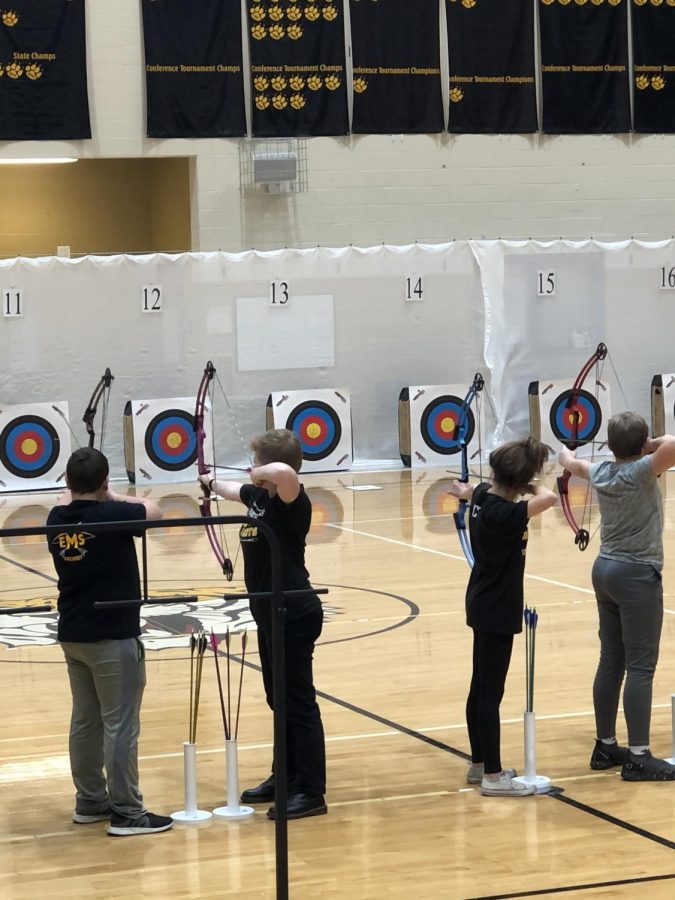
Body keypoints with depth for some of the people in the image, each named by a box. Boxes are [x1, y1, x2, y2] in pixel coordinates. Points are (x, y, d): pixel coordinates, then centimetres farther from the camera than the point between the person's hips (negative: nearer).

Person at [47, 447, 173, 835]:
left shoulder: (57, 519, 0)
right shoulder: (113, 515, -16)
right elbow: (155, 510, 4)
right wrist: (114, 497, 14)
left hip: (72, 635, 7)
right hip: (113, 636, -7)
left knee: (86, 721, 15)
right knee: (120, 724, -4)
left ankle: (90, 801, 23)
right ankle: (126, 812, -3)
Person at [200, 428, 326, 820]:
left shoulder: (291, 501, -20)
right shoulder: (260, 495, 7)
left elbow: (283, 472, -44)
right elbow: (236, 490, 32)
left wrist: (260, 475, -23)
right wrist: (213, 483, 52)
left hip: (294, 615, -10)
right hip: (271, 612, 10)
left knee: (299, 702, -6)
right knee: (279, 699, 18)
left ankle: (311, 792, -1)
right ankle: (287, 777, 29)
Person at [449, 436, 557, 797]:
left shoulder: (484, 494, 1)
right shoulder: (502, 514, -26)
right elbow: (548, 498, -37)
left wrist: (468, 492, 50)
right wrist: (534, 486, -14)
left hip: (485, 605, 10)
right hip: (497, 611, -10)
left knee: (481, 688, 17)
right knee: (490, 692, -3)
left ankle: (479, 764, 27)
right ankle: (492, 776, 3)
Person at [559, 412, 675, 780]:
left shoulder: (601, 471, 5)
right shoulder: (641, 471, -16)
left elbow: (573, 463, 28)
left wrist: (566, 454, 51)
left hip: (605, 570, 8)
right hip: (637, 575, -8)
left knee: (611, 663, 13)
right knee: (640, 666, -5)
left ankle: (605, 746, 20)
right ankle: (638, 757, -5)